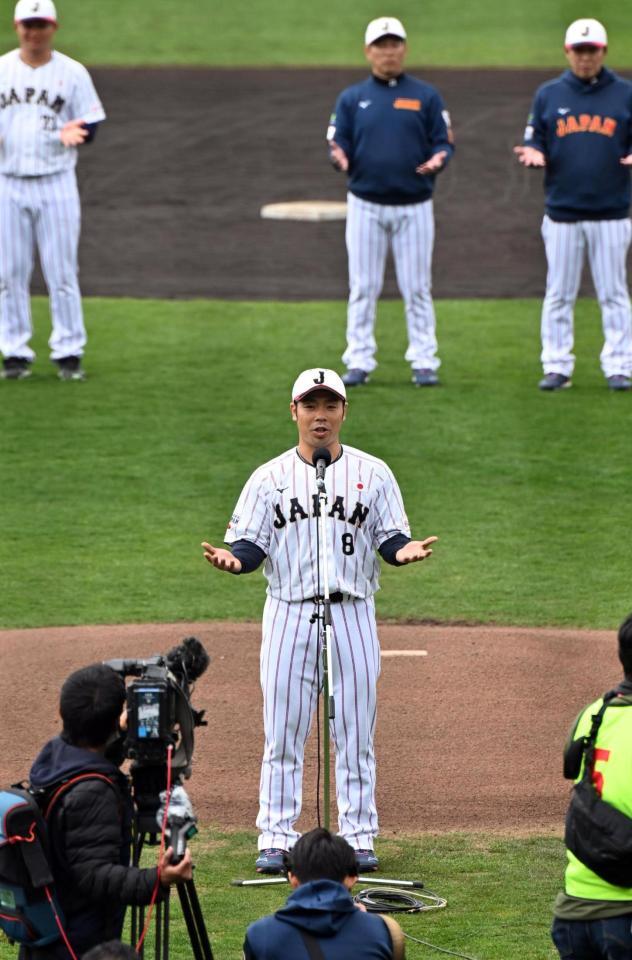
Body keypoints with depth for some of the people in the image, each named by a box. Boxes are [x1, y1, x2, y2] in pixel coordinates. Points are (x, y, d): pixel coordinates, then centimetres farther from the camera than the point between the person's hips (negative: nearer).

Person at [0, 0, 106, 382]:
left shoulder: (73, 73, 2)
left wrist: (74, 133, -19)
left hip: (56, 183, -2)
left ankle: (69, 352, 4)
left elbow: (91, 122, 4)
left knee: (62, 272, -1)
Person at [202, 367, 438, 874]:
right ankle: (276, 839, 5)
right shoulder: (270, 477, 5)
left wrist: (405, 550, -18)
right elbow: (251, 544, 2)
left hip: (352, 614, 0)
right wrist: (231, 560, -20)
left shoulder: (373, 474, 6)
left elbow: (392, 538, 5)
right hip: (289, 613, 0)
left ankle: (359, 837, 10)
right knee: (283, 734, 0)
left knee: (355, 734, 3)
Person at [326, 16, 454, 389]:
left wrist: (438, 159, -20)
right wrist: (340, 158, -19)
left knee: (416, 288, 1)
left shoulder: (426, 96, 5)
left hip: (414, 207, -1)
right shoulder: (352, 99, 8)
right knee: (363, 288, 2)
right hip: (366, 205, 1)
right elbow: (339, 145, 4)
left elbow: (444, 143, 3)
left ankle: (424, 362, 5)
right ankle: (359, 362, 7)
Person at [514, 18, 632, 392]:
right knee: (559, 294, 4)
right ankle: (557, 367, 9)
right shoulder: (549, 94, 9)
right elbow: (534, 140, 12)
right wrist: (534, 153, -11)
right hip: (562, 213, 1)